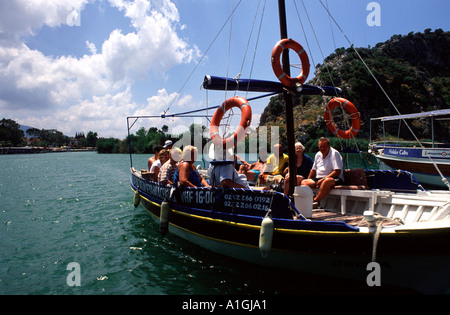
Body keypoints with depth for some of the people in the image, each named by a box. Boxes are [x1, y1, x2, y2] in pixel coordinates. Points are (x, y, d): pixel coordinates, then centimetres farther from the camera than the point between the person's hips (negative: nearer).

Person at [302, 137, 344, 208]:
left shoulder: (334, 153, -7)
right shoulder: (318, 155, 14)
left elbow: (337, 172, -17)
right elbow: (313, 170, 25)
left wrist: (323, 179, -22)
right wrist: (308, 180, 13)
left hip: (334, 179, -7)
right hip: (319, 179, 7)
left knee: (327, 181, -40)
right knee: (304, 182, -10)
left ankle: (316, 201, -32)